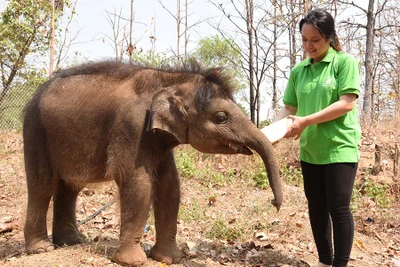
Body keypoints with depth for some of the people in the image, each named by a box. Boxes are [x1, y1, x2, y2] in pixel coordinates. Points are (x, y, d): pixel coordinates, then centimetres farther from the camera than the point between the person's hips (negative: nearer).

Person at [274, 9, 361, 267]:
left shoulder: (345, 62, -7)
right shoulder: (298, 70, 8)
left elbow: (347, 103, -15)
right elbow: (289, 108, 9)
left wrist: (306, 121, -19)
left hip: (339, 148, -5)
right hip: (309, 150, 6)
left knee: (339, 208, -3)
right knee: (316, 208, 12)